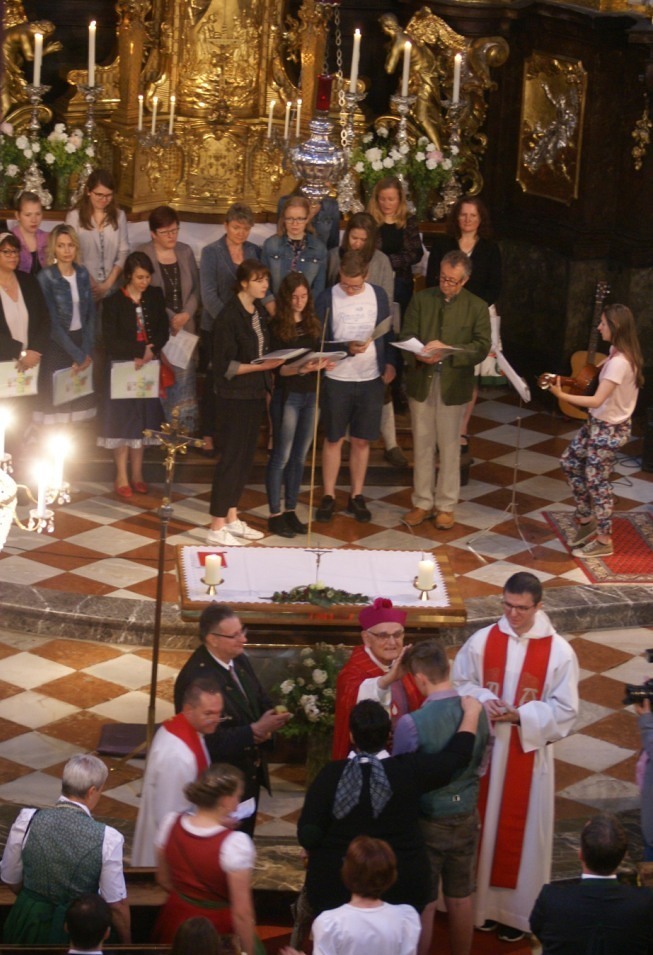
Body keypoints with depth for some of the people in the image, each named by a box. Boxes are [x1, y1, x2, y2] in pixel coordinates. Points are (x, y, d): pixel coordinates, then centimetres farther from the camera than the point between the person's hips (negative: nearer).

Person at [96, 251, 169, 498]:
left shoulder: (155, 297, 4)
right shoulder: (114, 302, -9)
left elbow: (163, 331, 3)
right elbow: (111, 341, -13)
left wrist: (150, 352, -14)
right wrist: (140, 350, -18)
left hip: (148, 366, 4)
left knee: (143, 418, 7)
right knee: (123, 419, -1)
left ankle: (137, 474, 16)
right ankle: (122, 477, 5)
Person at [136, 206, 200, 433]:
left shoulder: (185, 252, 9)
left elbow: (196, 287, 11)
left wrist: (187, 314, -5)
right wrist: (170, 317, -12)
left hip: (184, 327, 4)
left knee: (183, 378, 5)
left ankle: (184, 429, 12)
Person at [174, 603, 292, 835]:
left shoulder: (240, 661, -1)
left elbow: (260, 701, 12)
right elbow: (211, 741, -28)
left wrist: (271, 719, -10)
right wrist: (255, 731, -30)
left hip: (250, 774, 8)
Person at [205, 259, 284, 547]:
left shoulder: (258, 312, 7)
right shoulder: (229, 316, -17)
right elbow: (224, 365, -18)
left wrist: (273, 362, -1)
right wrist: (260, 366, -23)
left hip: (255, 393, 8)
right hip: (235, 396, -8)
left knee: (246, 456, 13)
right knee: (231, 457, -4)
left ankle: (232, 519, 24)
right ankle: (217, 528, 2)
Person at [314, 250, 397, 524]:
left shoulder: (378, 295, 1)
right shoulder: (326, 299, -7)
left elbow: (387, 332, 10)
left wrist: (390, 363, -2)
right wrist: (347, 348, -23)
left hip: (371, 379, 2)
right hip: (337, 378, -2)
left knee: (362, 440, 8)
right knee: (333, 439, 7)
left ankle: (357, 497, 18)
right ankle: (328, 497, 16)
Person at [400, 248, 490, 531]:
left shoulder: (476, 307, -2)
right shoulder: (421, 299, 5)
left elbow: (482, 347, -9)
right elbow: (406, 335, 1)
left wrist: (447, 351, -22)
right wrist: (419, 354, -21)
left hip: (454, 385, -2)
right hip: (421, 381, 2)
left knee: (449, 447, 5)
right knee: (422, 444, 10)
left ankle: (446, 506, 16)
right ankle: (423, 503, 21)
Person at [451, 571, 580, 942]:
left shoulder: (559, 651, -11)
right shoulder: (482, 641, -4)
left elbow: (565, 711, -8)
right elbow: (460, 683, 4)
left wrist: (521, 715, -21)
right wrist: (482, 701, -16)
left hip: (530, 753, -2)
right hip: (483, 749, 2)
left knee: (521, 829, 6)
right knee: (483, 825, 11)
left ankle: (518, 910, 19)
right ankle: (482, 901, 26)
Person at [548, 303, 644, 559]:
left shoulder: (619, 363, -28)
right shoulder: (618, 353, 2)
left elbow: (597, 401, -31)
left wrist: (562, 395, -31)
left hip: (609, 429, -10)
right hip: (597, 423, 10)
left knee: (596, 480, 2)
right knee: (570, 463, 19)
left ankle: (604, 541, 15)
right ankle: (586, 520, 31)